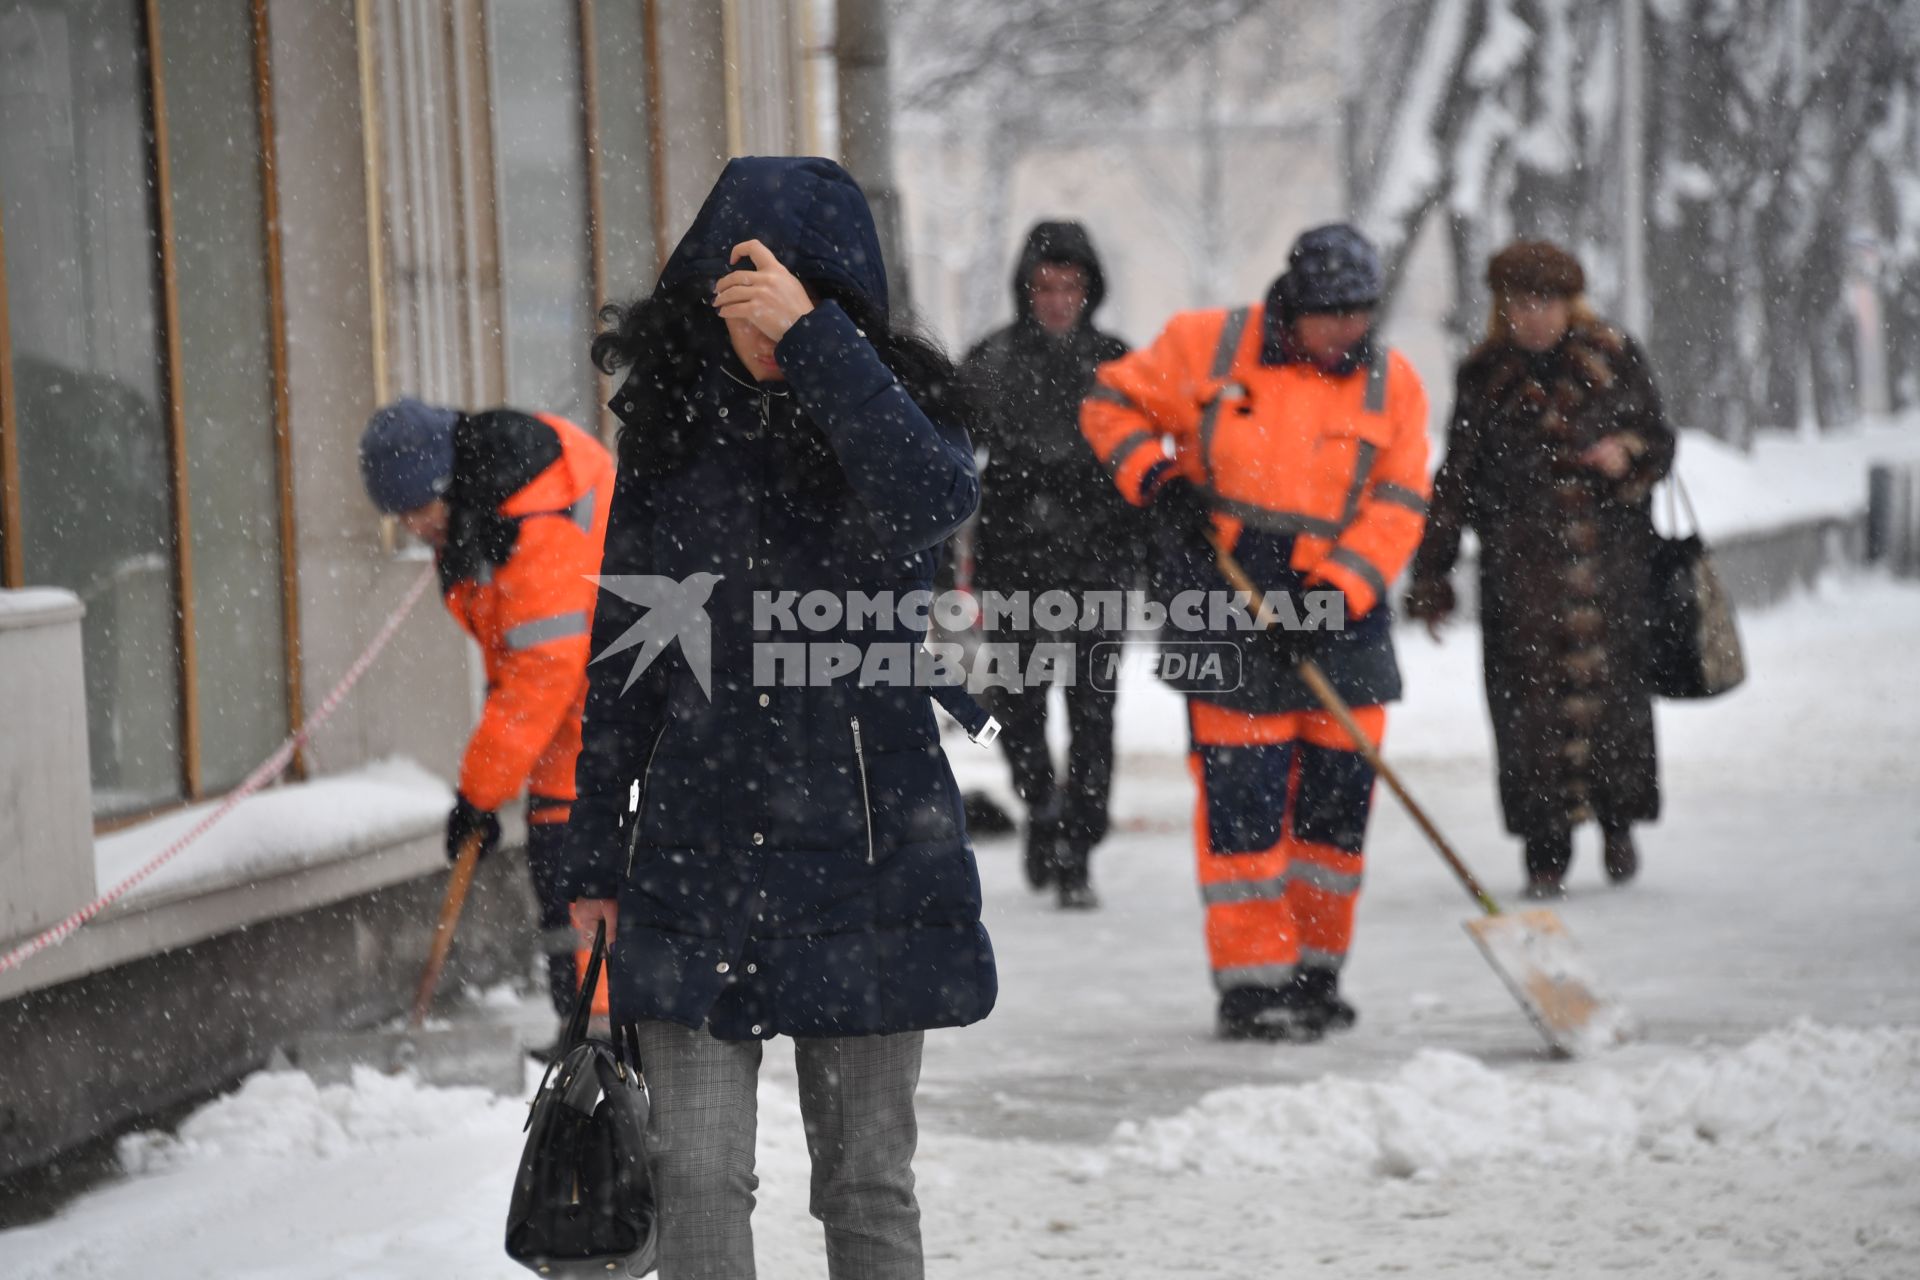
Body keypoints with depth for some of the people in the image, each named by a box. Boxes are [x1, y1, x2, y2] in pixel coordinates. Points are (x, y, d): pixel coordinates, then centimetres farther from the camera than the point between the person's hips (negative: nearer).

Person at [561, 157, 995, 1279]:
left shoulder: (889, 407, 0)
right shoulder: (672, 429, 7)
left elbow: (933, 501, -26)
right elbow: (622, 660, 12)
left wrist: (811, 338, -28)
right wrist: (595, 858, 11)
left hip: (863, 844, -2)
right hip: (697, 853, 2)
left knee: (868, 1180, 7)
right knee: (699, 1176, -6)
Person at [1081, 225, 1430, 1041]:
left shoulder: (1391, 385, 4)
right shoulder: (1207, 346, -2)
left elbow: (1395, 508, -1)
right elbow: (1114, 404, 8)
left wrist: (1341, 587, -16)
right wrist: (1153, 477, -10)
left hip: (1339, 606, 3)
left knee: (1339, 787, 5)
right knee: (1242, 788, -8)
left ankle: (1313, 970, 19)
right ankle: (1251, 981, -5)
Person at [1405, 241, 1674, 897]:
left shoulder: (1613, 358, 8)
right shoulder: (1486, 375, 9)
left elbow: (1659, 438, 14)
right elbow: (1456, 477, 12)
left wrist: (1626, 454, -11)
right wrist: (1432, 573, 9)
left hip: (1604, 553, 0)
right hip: (1518, 560, 1)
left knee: (1609, 685, -5)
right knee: (1528, 689, -7)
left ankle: (1618, 818, 17)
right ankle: (1546, 847, -1)